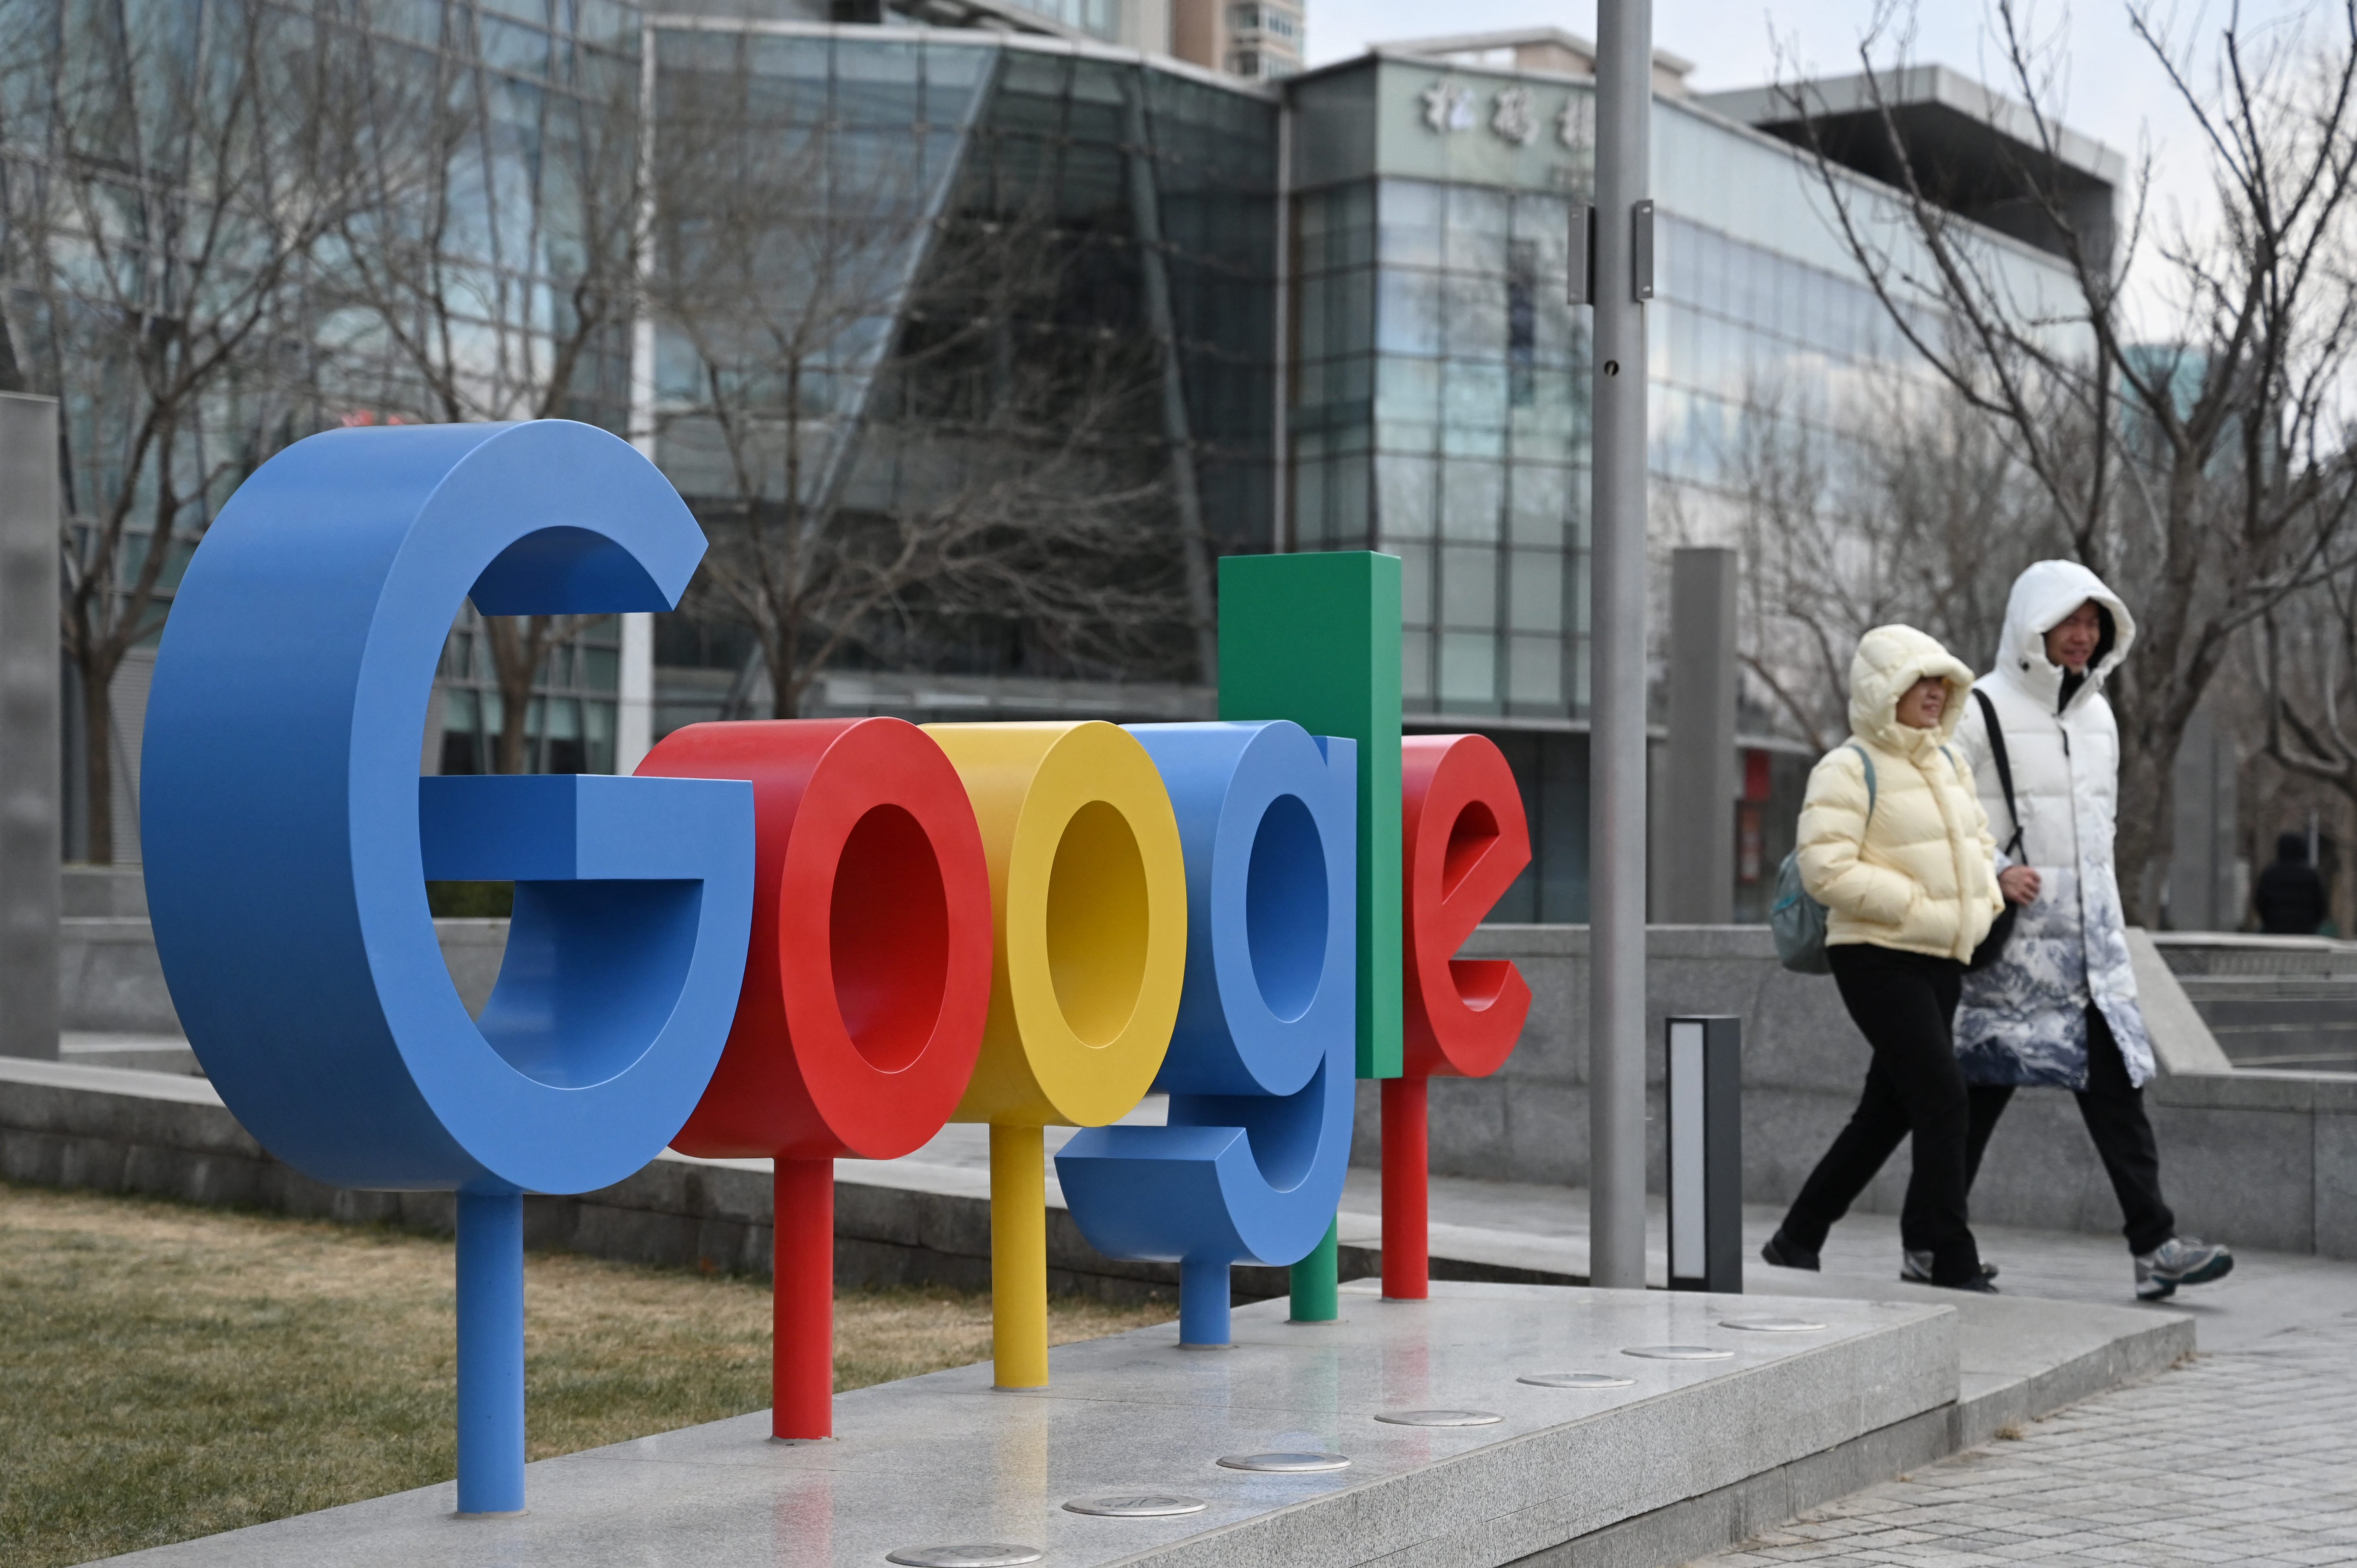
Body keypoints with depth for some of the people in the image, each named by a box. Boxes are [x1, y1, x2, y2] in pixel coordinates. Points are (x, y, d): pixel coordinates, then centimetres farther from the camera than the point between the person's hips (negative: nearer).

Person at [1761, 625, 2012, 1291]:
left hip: (1940, 961, 9)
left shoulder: (1947, 761, 16)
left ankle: (1796, 1240, 23)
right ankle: (1952, 1261, -8)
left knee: (1888, 1111, 12)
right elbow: (1826, 869, -19)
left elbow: (1978, 843, 27)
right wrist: (1920, 907, -20)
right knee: (1942, 1097, -14)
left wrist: (1984, 905, 7)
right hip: (1878, 958, -9)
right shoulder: (1849, 769, -10)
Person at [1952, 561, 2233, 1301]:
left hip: (2088, 934, 6)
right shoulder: (1981, 710, -8)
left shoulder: (2097, 713, 15)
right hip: (2009, 936, -6)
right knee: (1983, 1087, 0)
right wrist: (1990, 876, -20)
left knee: (2114, 1081, -2)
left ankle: (2154, 1246, -6)